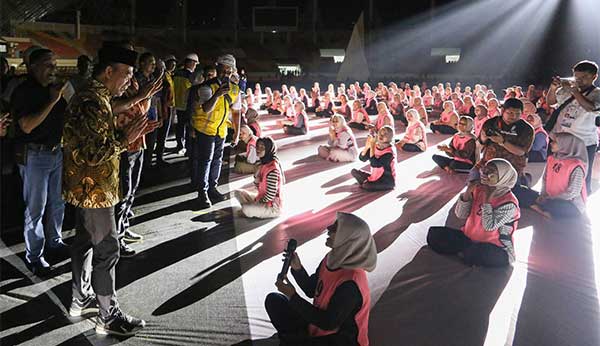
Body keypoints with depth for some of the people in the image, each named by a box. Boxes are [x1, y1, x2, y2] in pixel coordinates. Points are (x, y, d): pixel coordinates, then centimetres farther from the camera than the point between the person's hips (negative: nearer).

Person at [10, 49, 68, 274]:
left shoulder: (54, 88, 8)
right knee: (36, 208, 0)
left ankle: (54, 241, 36)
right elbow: (27, 126, -23)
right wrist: (51, 101, -26)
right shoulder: (23, 92, -12)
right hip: (34, 156, -7)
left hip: (56, 152, 7)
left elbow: (65, 115, 17)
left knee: (57, 202, 18)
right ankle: (33, 256, 12)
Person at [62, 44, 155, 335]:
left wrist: (127, 133, 6)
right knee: (107, 250, -2)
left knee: (85, 242, 20)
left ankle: (82, 299, 35)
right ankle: (109, 316, 9)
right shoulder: (92, 103, -23)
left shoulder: (91, 96, 11)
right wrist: (125, 138, -21)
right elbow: (93, 154, -27)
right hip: (94, 190, -11)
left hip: (85, 188, 11)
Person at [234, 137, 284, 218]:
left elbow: (271, 195, -24)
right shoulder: (264, 164, 4)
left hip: (273, 206, -9)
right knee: (237, 192, 9)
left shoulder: (273, 169, -25)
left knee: (246, 209, -30)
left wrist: (258, 202, -12)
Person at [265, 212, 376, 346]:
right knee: (273, 300, 4)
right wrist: (297, 268, -12)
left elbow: (328, 323, -26)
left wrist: (293, 296, -22)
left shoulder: (350, 283, -32)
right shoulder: (331, 259, -6)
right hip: (318, 329, 8)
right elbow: (311, 291, 7)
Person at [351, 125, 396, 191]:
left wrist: (372, 148, -28)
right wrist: (367, 146, -22)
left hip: (387, 181, -6)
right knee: (354, 171, -2)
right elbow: (362, 158, -7)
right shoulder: (375, 146, -1)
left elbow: (374, 164, -28)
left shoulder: (390, 151, -19)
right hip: (375, 176, 6)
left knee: (367, 186, -30)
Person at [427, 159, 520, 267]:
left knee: (478, 254, -41)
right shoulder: (478, 189, 0)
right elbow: (460, 214, 1)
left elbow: (489, 226, -26)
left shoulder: (509, 203, -18)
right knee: (434, 233, -10)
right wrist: (467, 193, -14)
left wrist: (486, 200, -24)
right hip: (469, 238, 6)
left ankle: (466, 253, -5)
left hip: (496, 250, -5)